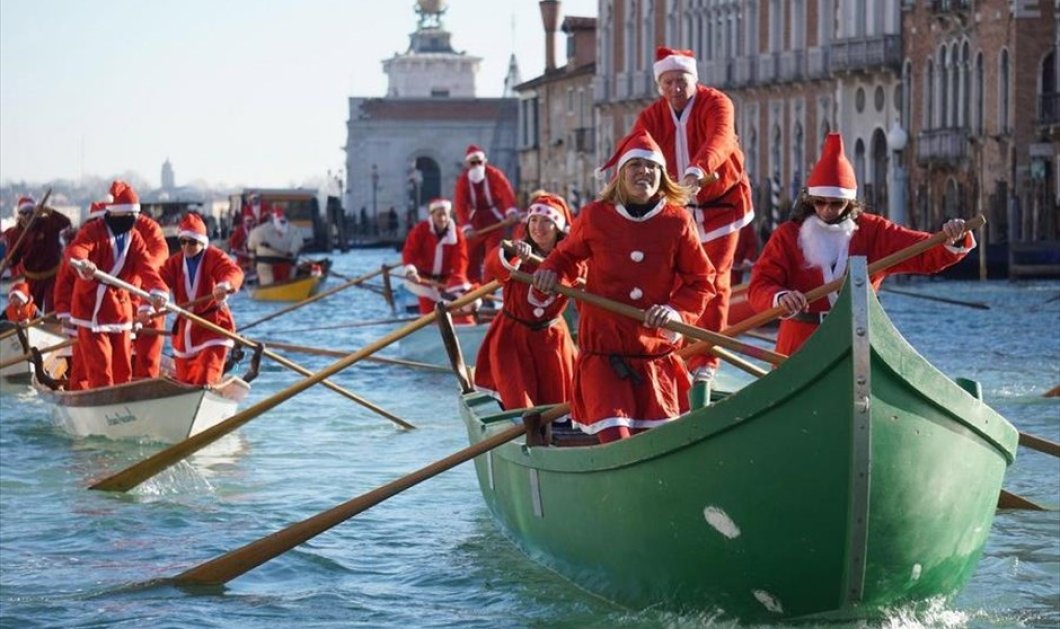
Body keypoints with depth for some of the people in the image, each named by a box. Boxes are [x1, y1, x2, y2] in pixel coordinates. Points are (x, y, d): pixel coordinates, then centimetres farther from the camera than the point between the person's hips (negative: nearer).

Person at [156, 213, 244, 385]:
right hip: (184, 328, 5)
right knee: (184, 381, 14)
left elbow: (234, 272, -29)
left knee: (206, 378, -16)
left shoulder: (215, 257, -8)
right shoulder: (175, 262, 5)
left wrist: (225, 285, -54)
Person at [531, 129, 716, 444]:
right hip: (603, 353, -2)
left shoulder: (678, 221, 0)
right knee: (616, 443, -17)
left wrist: (676, 311, -11)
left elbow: (701, 281, 6)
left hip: (657, 355, 2)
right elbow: (567, 255, 19)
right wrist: (551, 270, -2)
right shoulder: (595, 217, 0)